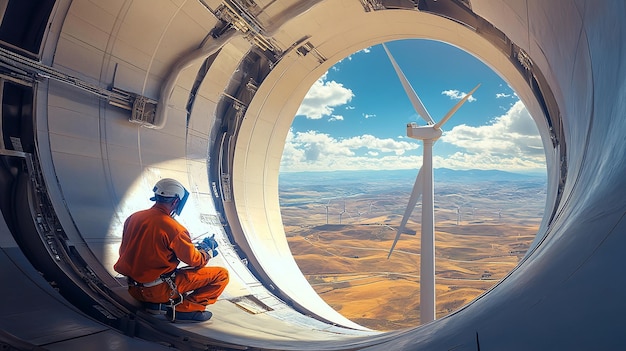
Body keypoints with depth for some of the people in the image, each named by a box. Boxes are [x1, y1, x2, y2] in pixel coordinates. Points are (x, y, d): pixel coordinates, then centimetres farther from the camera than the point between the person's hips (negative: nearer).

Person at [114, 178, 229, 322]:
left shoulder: (133, 218, 1)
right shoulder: (173, 228, -20)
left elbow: (124, 252, 15)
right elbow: (196, 261, -10)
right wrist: (209, 252, 12)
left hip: (134, 290, 8)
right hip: (160, 291, -8)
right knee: (222, 275, -6)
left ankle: (153, 303, 21)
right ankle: (184, 308, -8)